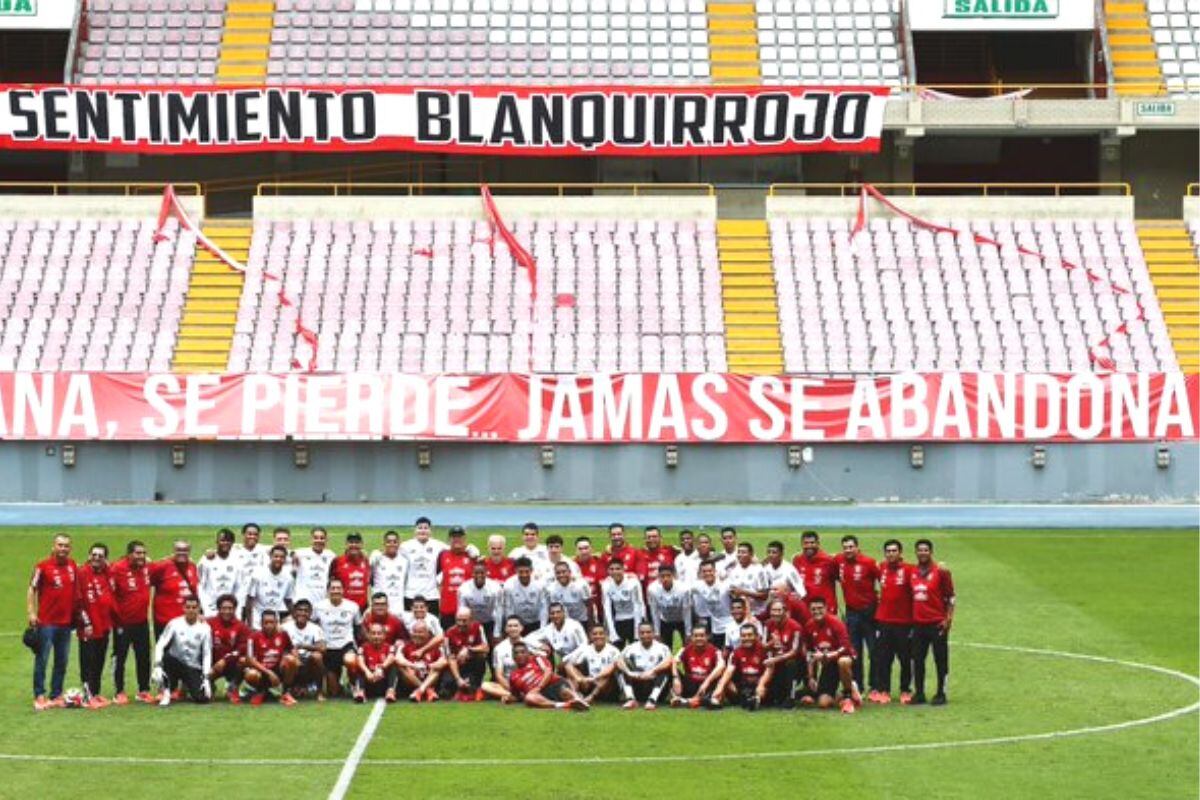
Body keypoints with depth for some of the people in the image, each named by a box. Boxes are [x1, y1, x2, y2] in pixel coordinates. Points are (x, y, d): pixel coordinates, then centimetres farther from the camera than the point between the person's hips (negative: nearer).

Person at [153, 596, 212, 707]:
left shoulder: (205, 628, -3)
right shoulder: (174, 624, -7)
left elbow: (207, 654, -3)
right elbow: (160, 645, -12)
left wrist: (206, 678, -11)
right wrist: (158, 666, -26)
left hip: (194, 668, 1)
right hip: (175, 664, -1)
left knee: (202, 697, -21)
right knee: (167, 657, -37)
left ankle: (188, 687, 17)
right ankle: (166, 692, -17)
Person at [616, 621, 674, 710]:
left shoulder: (662, 648, -1)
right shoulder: (631, 648, 6)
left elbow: (669, 661, -22)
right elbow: (619, 661, -12)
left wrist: (652, 671, -37)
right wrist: (629, 672, -31)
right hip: (636, 688, 2)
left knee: (666, 668, -25)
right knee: (620, 669, -17)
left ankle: (652, 700, -37)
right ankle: (630, 699, -33)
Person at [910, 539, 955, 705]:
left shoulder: (940, 571, -4)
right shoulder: (913, 572, 9)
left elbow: (950, 597, -3)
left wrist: (948, 618, -10)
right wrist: (911, 617, 12)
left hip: (937, 624, -5)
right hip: (918, 623, 5)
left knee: (940, 660, 1)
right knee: (917, 660, 6)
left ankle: (941, 694, 8)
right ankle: (919, 693, 14)